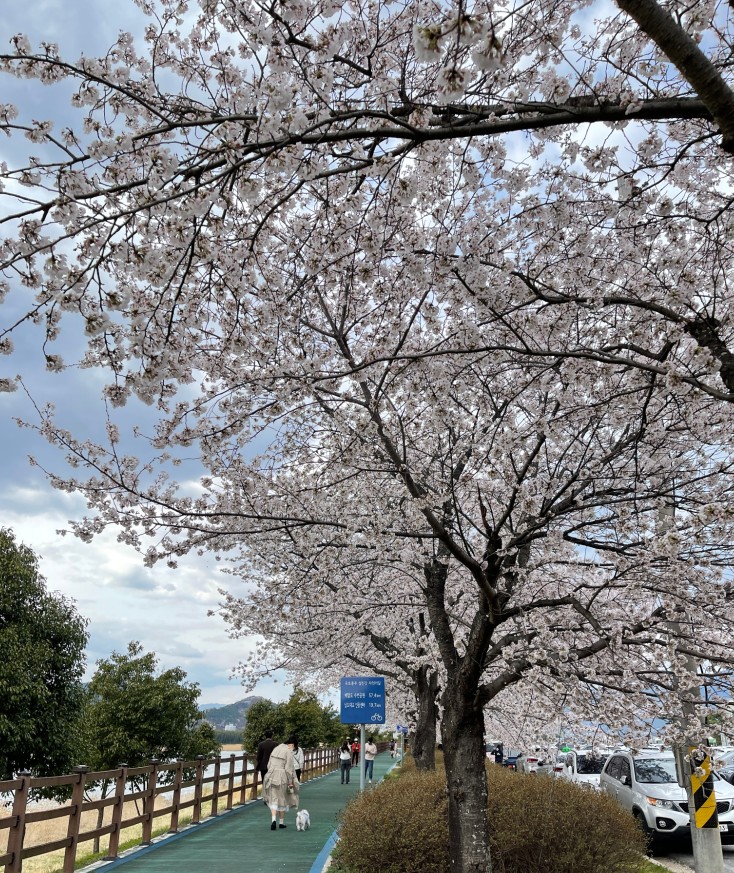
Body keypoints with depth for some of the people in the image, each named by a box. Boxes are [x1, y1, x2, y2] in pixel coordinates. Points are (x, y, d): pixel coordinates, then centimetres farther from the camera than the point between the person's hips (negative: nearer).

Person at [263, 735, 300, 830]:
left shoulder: (276, 749, 8)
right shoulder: (289, 752, -11)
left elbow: (269, 765, 11)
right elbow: (289, 768, -13)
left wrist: (271, 776, 19)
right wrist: (291, 782, -6)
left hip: (272, 776, 4)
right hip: (282, 778, -4)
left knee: (273, 799, 12)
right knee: (283, 799, 13)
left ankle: (273, 819, -7)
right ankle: (282, 822, 22)